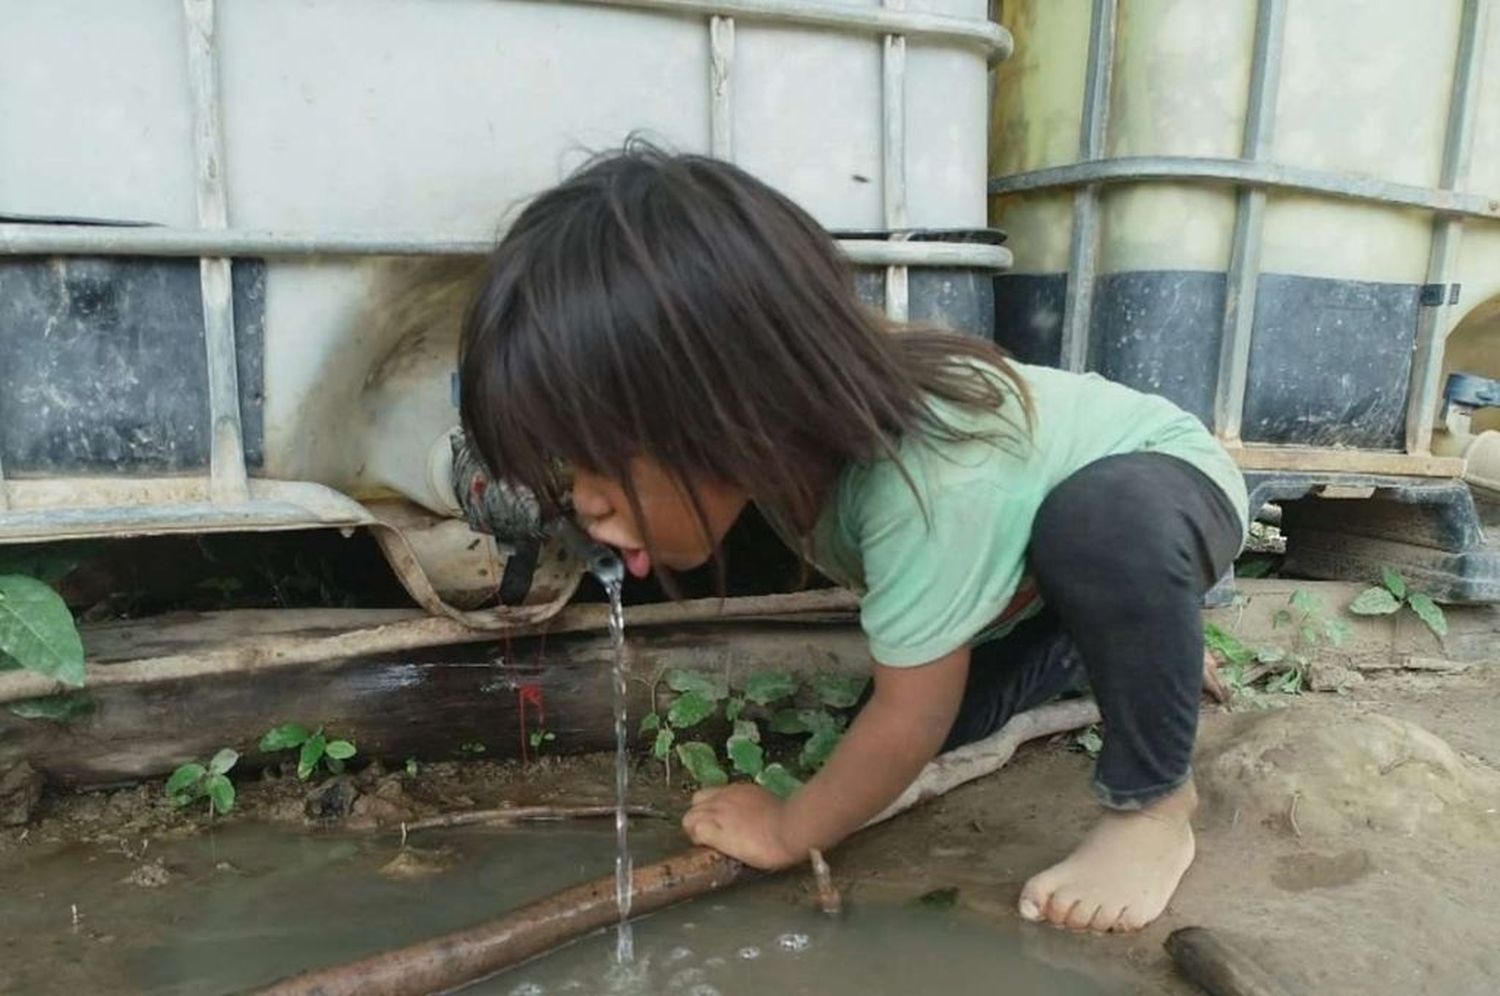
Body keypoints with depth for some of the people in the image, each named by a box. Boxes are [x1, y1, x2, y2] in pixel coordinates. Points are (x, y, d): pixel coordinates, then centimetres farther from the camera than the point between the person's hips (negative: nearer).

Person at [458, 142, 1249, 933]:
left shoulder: (928, 484, -44)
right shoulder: (788, 431, -22)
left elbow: (910, 721, -29)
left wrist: (785, 832, -17)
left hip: (1167, 493, -6)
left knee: (1107, 521, -40)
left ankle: (1152, 803, -15)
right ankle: (1123, 651, 19)